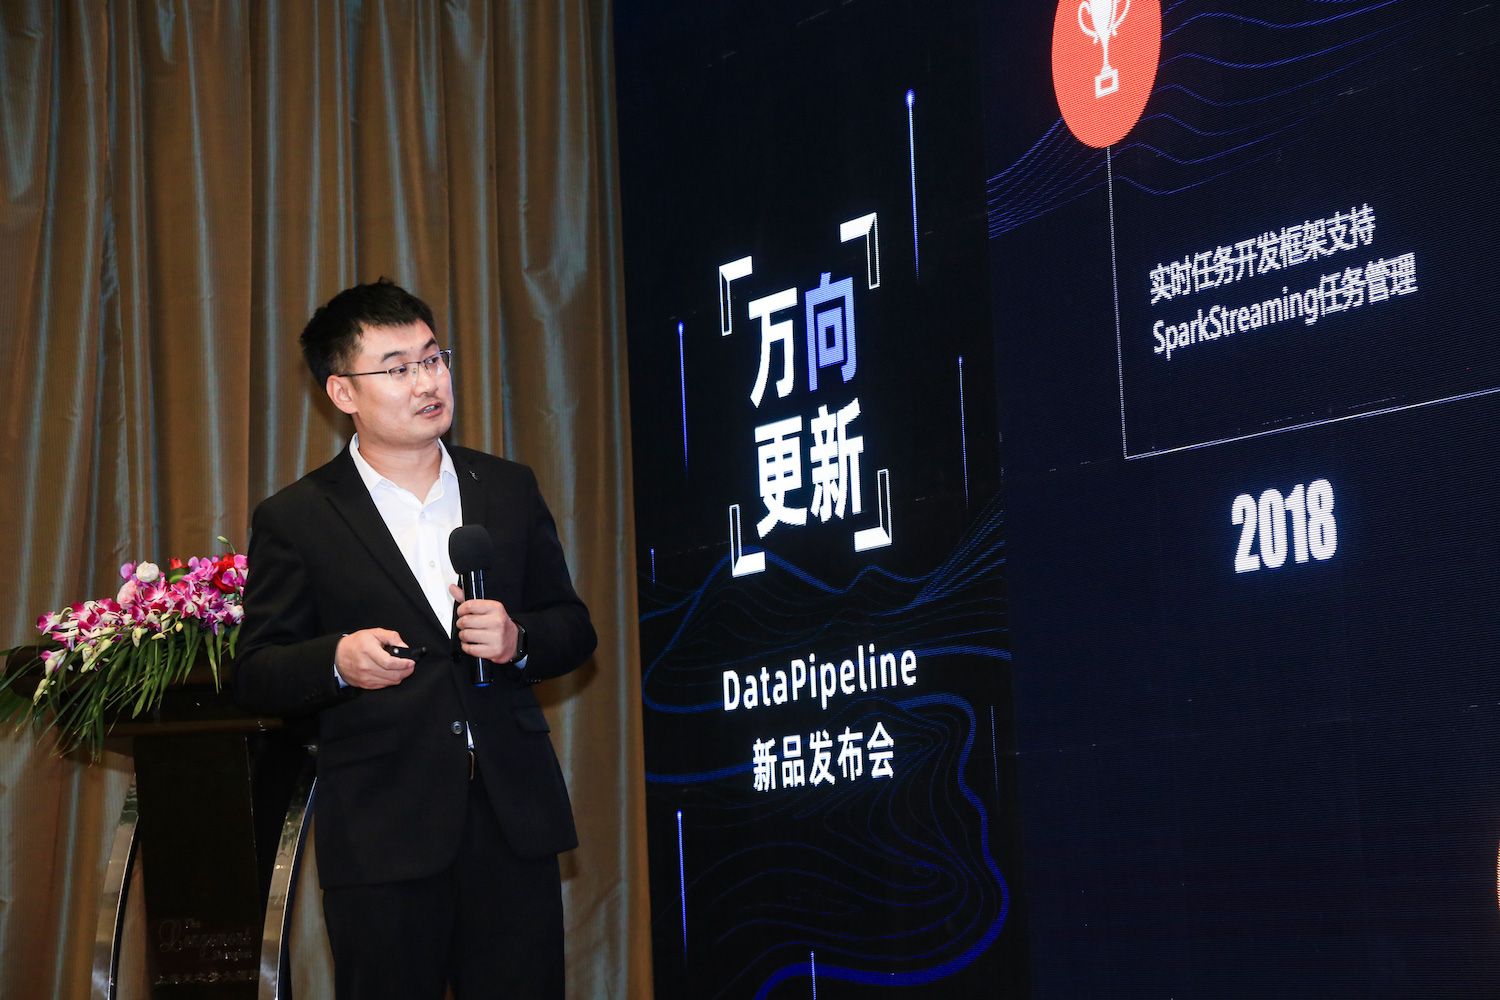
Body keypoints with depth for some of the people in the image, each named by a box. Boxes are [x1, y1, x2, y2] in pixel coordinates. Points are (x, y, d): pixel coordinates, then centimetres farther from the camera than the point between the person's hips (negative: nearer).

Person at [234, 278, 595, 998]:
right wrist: (338, 661, -19)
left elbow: (573, 629, 15)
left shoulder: (509, 489, 12)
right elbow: (255, 675, 1)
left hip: (513, 819, 3)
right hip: (382, 833, -3)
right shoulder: (295, 520, 2)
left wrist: (519, 641, -7)